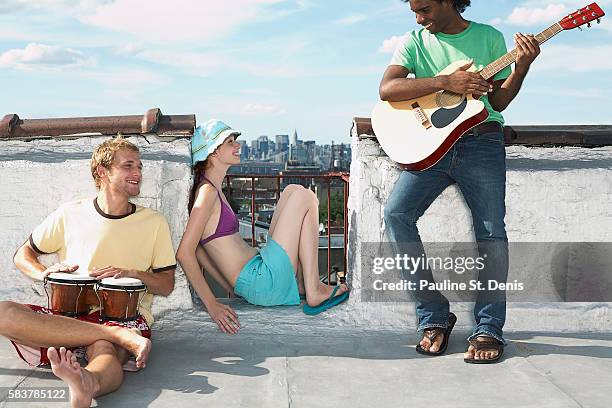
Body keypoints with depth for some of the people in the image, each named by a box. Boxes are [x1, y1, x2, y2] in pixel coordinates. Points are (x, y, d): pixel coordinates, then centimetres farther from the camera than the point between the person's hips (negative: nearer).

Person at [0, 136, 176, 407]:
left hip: (125, 315, -2)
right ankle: (123, 338, -32)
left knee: (103, 350, -38)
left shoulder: (153, 222, 7)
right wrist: (45, 273, -5)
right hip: (69, 312, 2)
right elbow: (23, 255, 17)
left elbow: (166, 285, 10)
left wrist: (133, 274, -10)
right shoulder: (70, 214, 8)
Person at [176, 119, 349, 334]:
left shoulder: (214, 190, 14)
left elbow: (199, 249, 20)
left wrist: (235, 287, 17)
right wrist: (212, 305, -21)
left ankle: (299, 282, 12)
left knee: (292, 191, 17)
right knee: (305, 197, -4)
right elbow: (184, 253, -22)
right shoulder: (207, 192, -14)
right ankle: (314, 292, -3)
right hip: (264, 283, -10)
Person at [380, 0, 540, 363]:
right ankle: (435, 316, -8)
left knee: (491, 232, -8)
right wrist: (445, 81, -15)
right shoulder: (415, 41, 10)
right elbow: (387, 90, -7)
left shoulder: (488, 37, 10)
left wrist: (522, 64, -8)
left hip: (482, 142, 0)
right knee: (397, 213, -18)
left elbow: (498, 102, 8)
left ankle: (489, 329, 5)